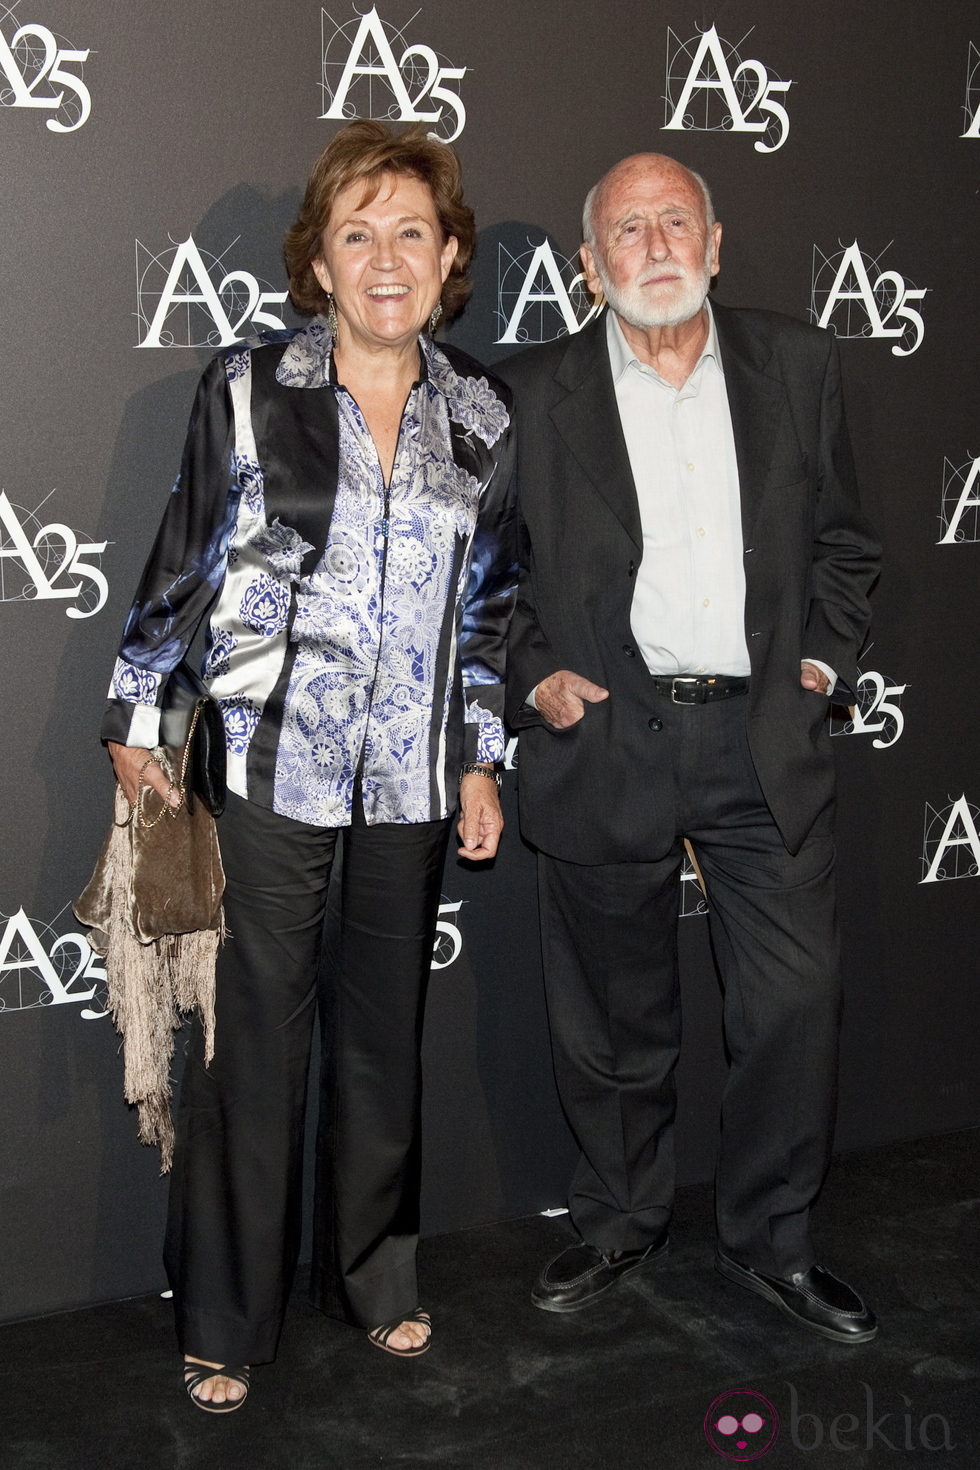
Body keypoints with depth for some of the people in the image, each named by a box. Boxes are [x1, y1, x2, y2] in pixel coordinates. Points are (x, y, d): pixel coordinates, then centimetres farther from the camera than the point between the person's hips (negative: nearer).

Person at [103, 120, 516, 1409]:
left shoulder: (480, 415, 6)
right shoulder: (248, 389, -2)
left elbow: (488, 602, 12)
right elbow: (181, 567, 2)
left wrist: (480, 759, 10)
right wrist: (134, 724, 4)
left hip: (411, 776, 3)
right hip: (268, 765, -3)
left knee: (385, 1027, 14)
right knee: (253, 1036, 2)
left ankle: (373, 1276, 34)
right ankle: (224, 1324, 20)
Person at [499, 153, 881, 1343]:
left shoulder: (796, 366, 9)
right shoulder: (530, 393, 3)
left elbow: (843, 541, 15)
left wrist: (825, 656, 3)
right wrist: (531, 676, -5)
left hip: (765, 739, 2)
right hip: (603, 743, -1)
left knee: (796, 1006, 3)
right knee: (613, 1020, 10)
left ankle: (771, 1240, 25)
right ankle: (620, 1223, 32)